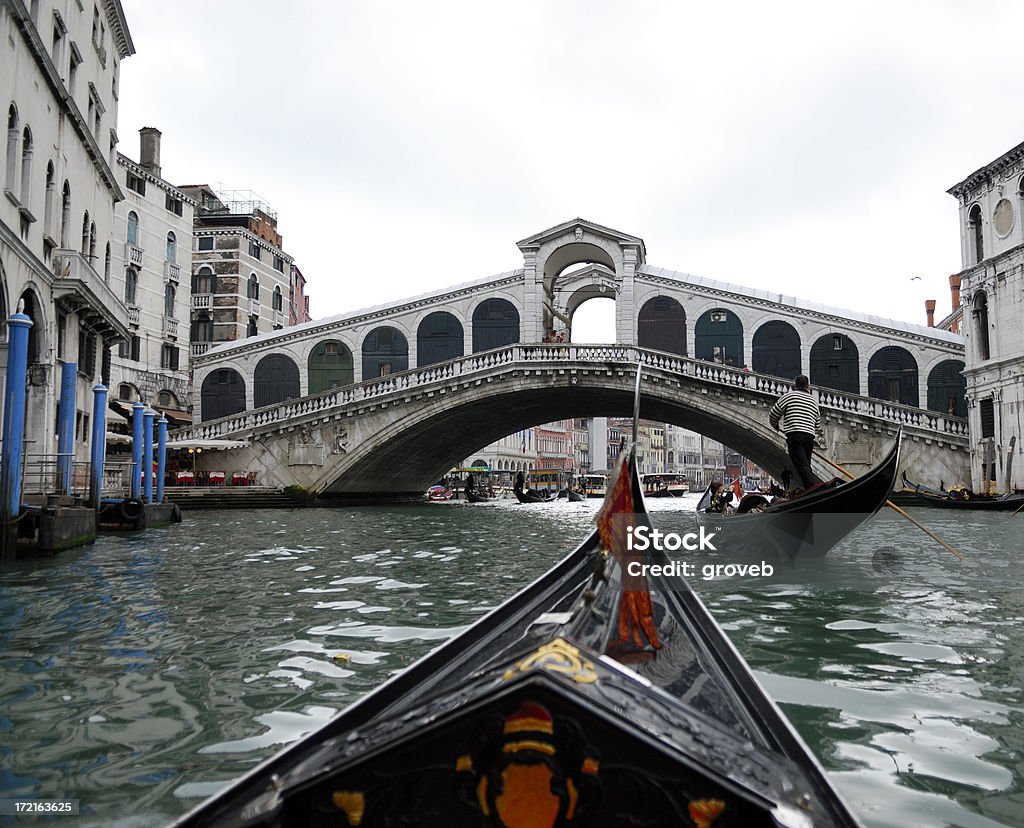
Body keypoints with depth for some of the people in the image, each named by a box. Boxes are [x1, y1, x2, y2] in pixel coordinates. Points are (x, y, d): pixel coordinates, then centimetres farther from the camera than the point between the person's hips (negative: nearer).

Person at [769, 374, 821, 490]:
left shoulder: (789, 396, 6)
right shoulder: (814, 401, 22)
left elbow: (773, 415, 7)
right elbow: (817, 425, 25)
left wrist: (776, 426, 26)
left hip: (794, 436, -5)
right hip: (809, 436, 5)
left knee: (802, 467, -12)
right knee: (806, 466, 13)